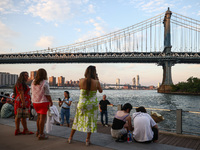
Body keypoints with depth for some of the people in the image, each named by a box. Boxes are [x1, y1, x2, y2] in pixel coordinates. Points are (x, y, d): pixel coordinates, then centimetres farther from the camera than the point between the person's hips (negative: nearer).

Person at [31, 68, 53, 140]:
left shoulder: (33, 82, 4)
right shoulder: (45, 83, -15)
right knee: (42, 118, -1)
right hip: (43, 102, -7)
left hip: (35, 102, 7)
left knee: (39, 116, 21)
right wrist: (51, 102, -4)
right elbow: (47, 94, -16)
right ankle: (41, 134, 3)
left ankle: (38, 132, 30)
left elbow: (33, 92, 9)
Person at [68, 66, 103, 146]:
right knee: (91, 121, 12)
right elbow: (100, 91, 3)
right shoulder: (96, 82, -14)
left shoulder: (81, 81, -12)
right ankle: (87, 140, 20)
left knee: (77, 120, 16)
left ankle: (70, 138, 27)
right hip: (92, 105, -2)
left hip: (81, 104, 2)